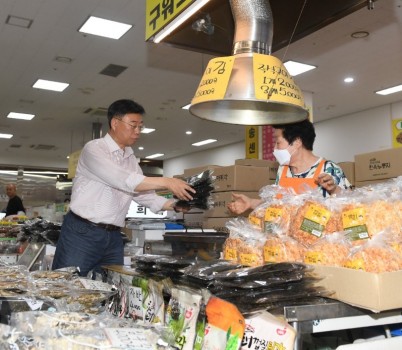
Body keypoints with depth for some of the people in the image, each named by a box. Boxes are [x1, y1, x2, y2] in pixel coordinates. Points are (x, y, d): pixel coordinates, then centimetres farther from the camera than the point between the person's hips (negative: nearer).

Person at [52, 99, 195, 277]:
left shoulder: (131, 159, 13)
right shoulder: (94, 148, -10)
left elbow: (144, 195, 10)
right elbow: (124, 180, -23)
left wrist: (175, 204, -6)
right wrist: (167, 182, -25)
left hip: (113, 237, 7)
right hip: (82, 233, -6)